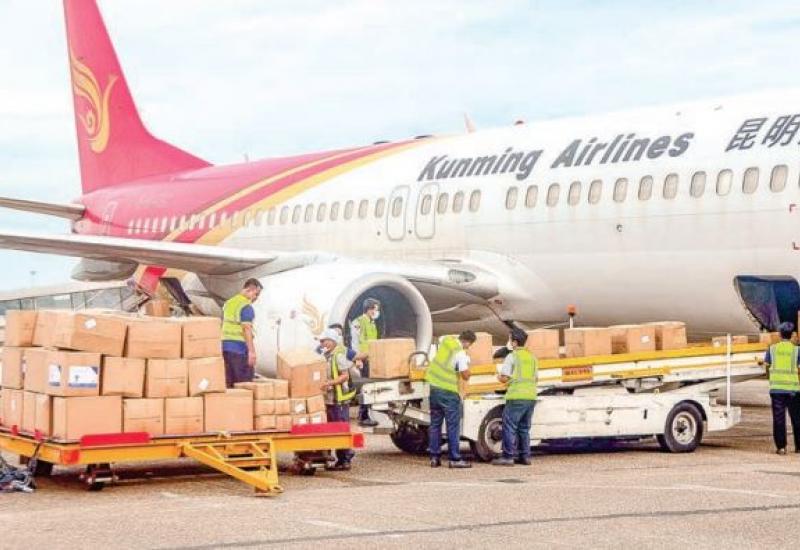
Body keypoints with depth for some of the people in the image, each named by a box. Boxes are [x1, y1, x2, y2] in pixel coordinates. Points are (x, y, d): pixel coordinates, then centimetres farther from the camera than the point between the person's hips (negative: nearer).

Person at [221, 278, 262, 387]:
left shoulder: (228, 303, 16)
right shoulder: (246, 306, -11)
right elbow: (247, 329, -18)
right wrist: (252, 351, -20)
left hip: (226, 346, 8)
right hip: (240, 348, -8)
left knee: (230, 382, 8)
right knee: (245, 383, -5)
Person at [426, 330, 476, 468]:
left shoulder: (447, 340, 2)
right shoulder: (461, 353, -18)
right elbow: (465, 376, -17)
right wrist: (467, 362, -1)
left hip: (434, 386, 7)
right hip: (448, 391, -7)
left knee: (435, 423, 13)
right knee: (453, 425, -1)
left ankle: (434, 457, 14)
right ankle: (455, 459, -1)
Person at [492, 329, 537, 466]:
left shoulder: (512, 357, -6)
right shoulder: (532, 357, 14)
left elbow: (505, 378, -9)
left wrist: (499, 377, 12)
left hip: (516, 398, -6)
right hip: (531, 397, 7)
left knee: (509, 427, -1)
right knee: (524, 428, 15)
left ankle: (508, 457, -4)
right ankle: (525, 456, 14)